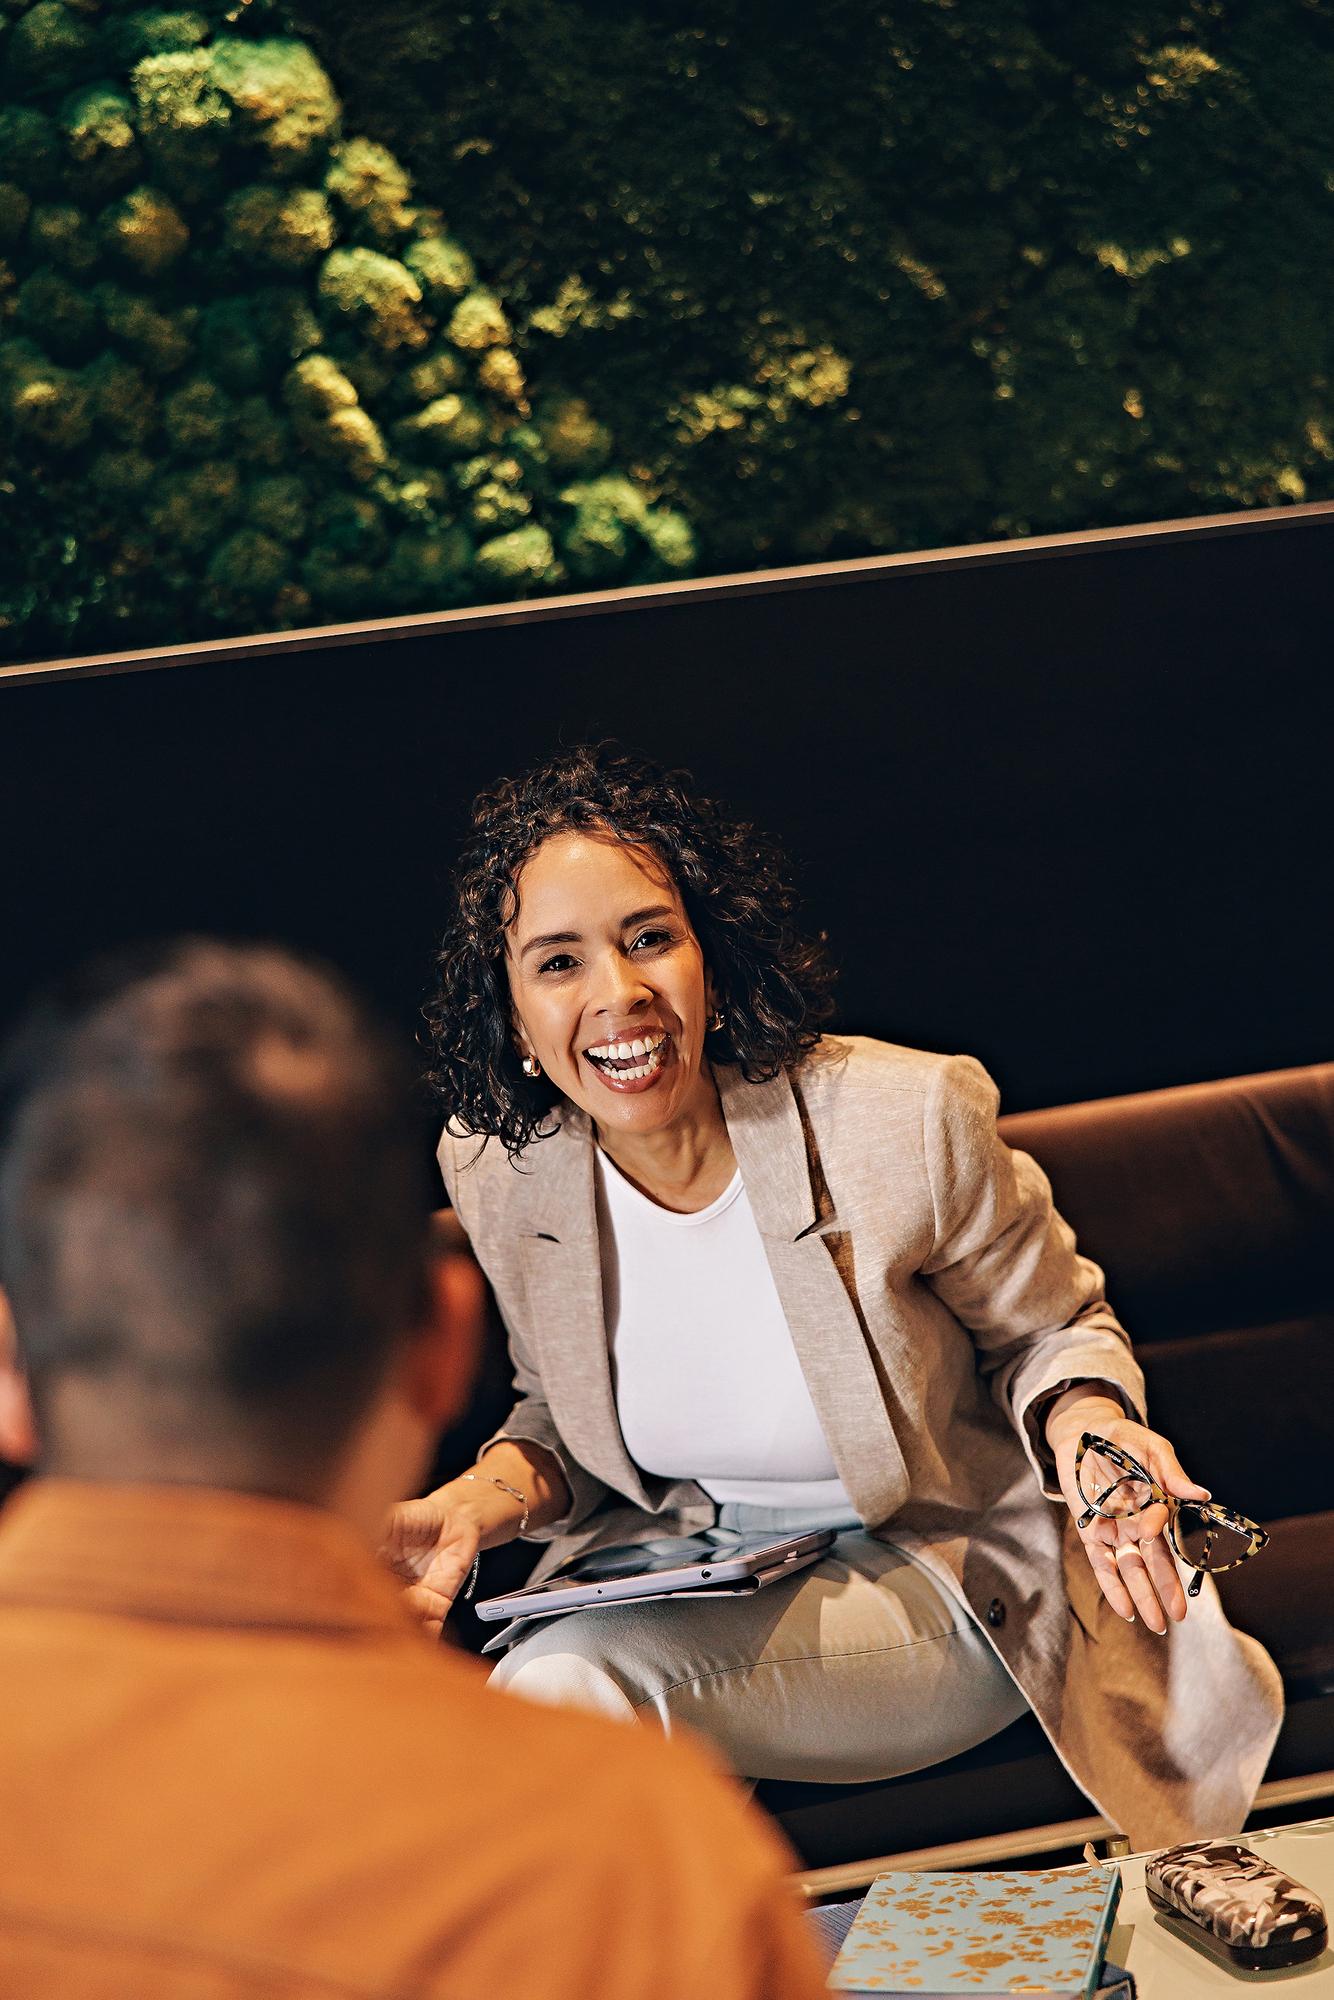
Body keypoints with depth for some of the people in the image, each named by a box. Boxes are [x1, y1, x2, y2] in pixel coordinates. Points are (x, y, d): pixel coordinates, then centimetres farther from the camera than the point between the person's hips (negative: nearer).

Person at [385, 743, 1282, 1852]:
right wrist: (486, 1497, -13)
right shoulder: (498, 1172, -8)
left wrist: (1084, 1422, -25)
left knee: (569, 1686, -28)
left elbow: (1054, 1327, -1)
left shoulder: (905, 1123, -19)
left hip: (943, 1566, -4)